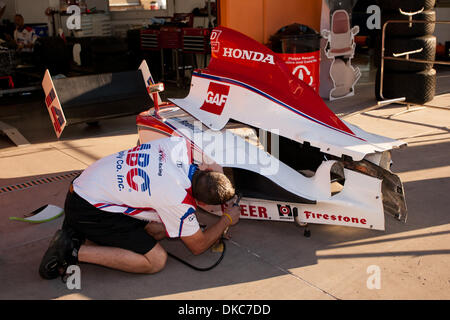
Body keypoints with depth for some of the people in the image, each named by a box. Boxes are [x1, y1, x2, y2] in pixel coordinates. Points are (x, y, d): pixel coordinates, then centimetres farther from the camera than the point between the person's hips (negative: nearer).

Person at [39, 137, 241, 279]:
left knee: (159, 230, 11)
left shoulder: (180, 144, -9)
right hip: (87, 210, -8)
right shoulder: (179, 201, -24)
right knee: (156, 260, -8)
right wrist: (227, 220, 8)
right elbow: (198, 246, -7)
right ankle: (74, 252, -9)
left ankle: (80, 236, 9)